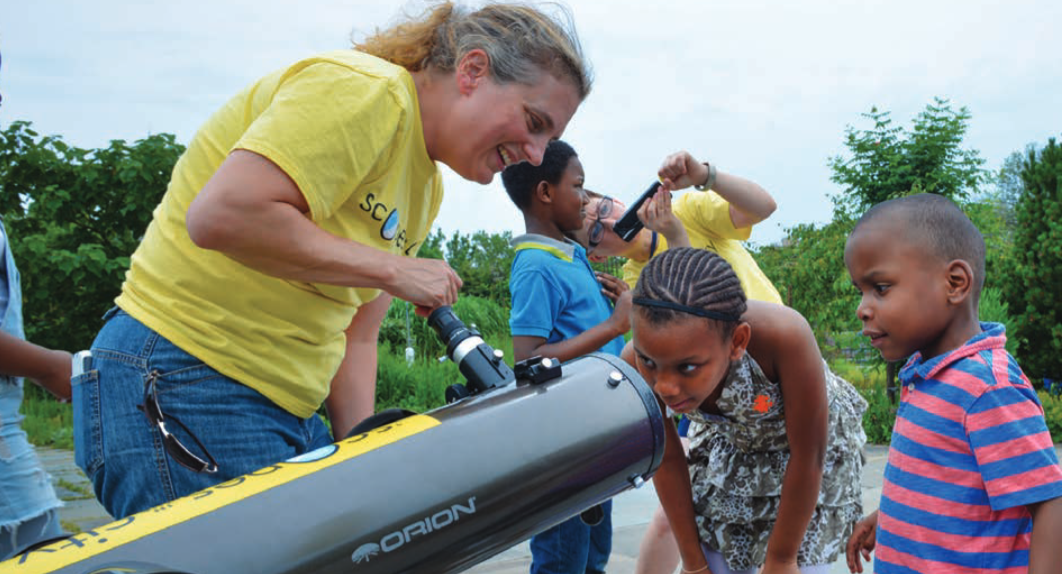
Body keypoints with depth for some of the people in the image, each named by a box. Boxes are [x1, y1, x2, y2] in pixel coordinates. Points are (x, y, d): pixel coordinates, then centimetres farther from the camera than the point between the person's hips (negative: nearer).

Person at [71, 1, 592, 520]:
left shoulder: (425, 188, 16)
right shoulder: (365, 89, -14)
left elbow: (354, 336, 13)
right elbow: (222, 215, -27)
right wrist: (391, 268, -20)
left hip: (286, 412, 9)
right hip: (182, 385, -9)